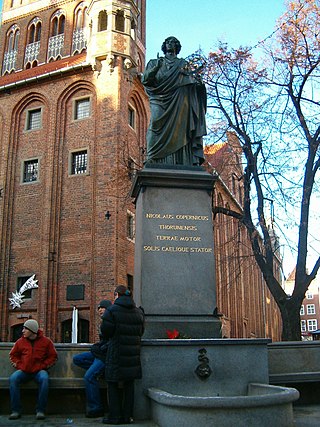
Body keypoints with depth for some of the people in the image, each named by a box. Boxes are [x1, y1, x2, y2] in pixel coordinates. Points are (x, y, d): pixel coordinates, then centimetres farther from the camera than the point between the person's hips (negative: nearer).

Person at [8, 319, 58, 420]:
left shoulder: (46, 341, 2)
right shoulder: (20, 341, 8)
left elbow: (53, 356, 7)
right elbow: (13, 355, 21)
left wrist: (43, 366, -5)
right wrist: (19, 365, 4)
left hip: (39, 370, -2)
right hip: (24, 371, 2)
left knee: (44, 379, -36)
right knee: (13, 378, -29)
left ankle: (40, 410, -25)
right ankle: (15, 411, -21)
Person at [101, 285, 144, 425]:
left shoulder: (112, 310, -11)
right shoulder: (138, 312, 6)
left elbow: (105, 332, -10)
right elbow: (141, 332, 11)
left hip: (116, 353, -5)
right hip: (133, 354, 5)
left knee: (114, 385, 7)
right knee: (129, 385, 12)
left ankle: (114, 416, 8)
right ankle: (127, 416, 15)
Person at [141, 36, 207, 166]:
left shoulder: (183, 63, 25)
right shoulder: (155, 62, 24)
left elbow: (190, 82, 14)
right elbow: (144, 79, 9)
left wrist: (197, 82, -10)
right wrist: (156, 67, -9)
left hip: (178, 103, 1)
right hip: (160, 100, -1)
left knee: (178, 132, -12)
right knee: (157, 128, -18)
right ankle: (151, 160, -24)